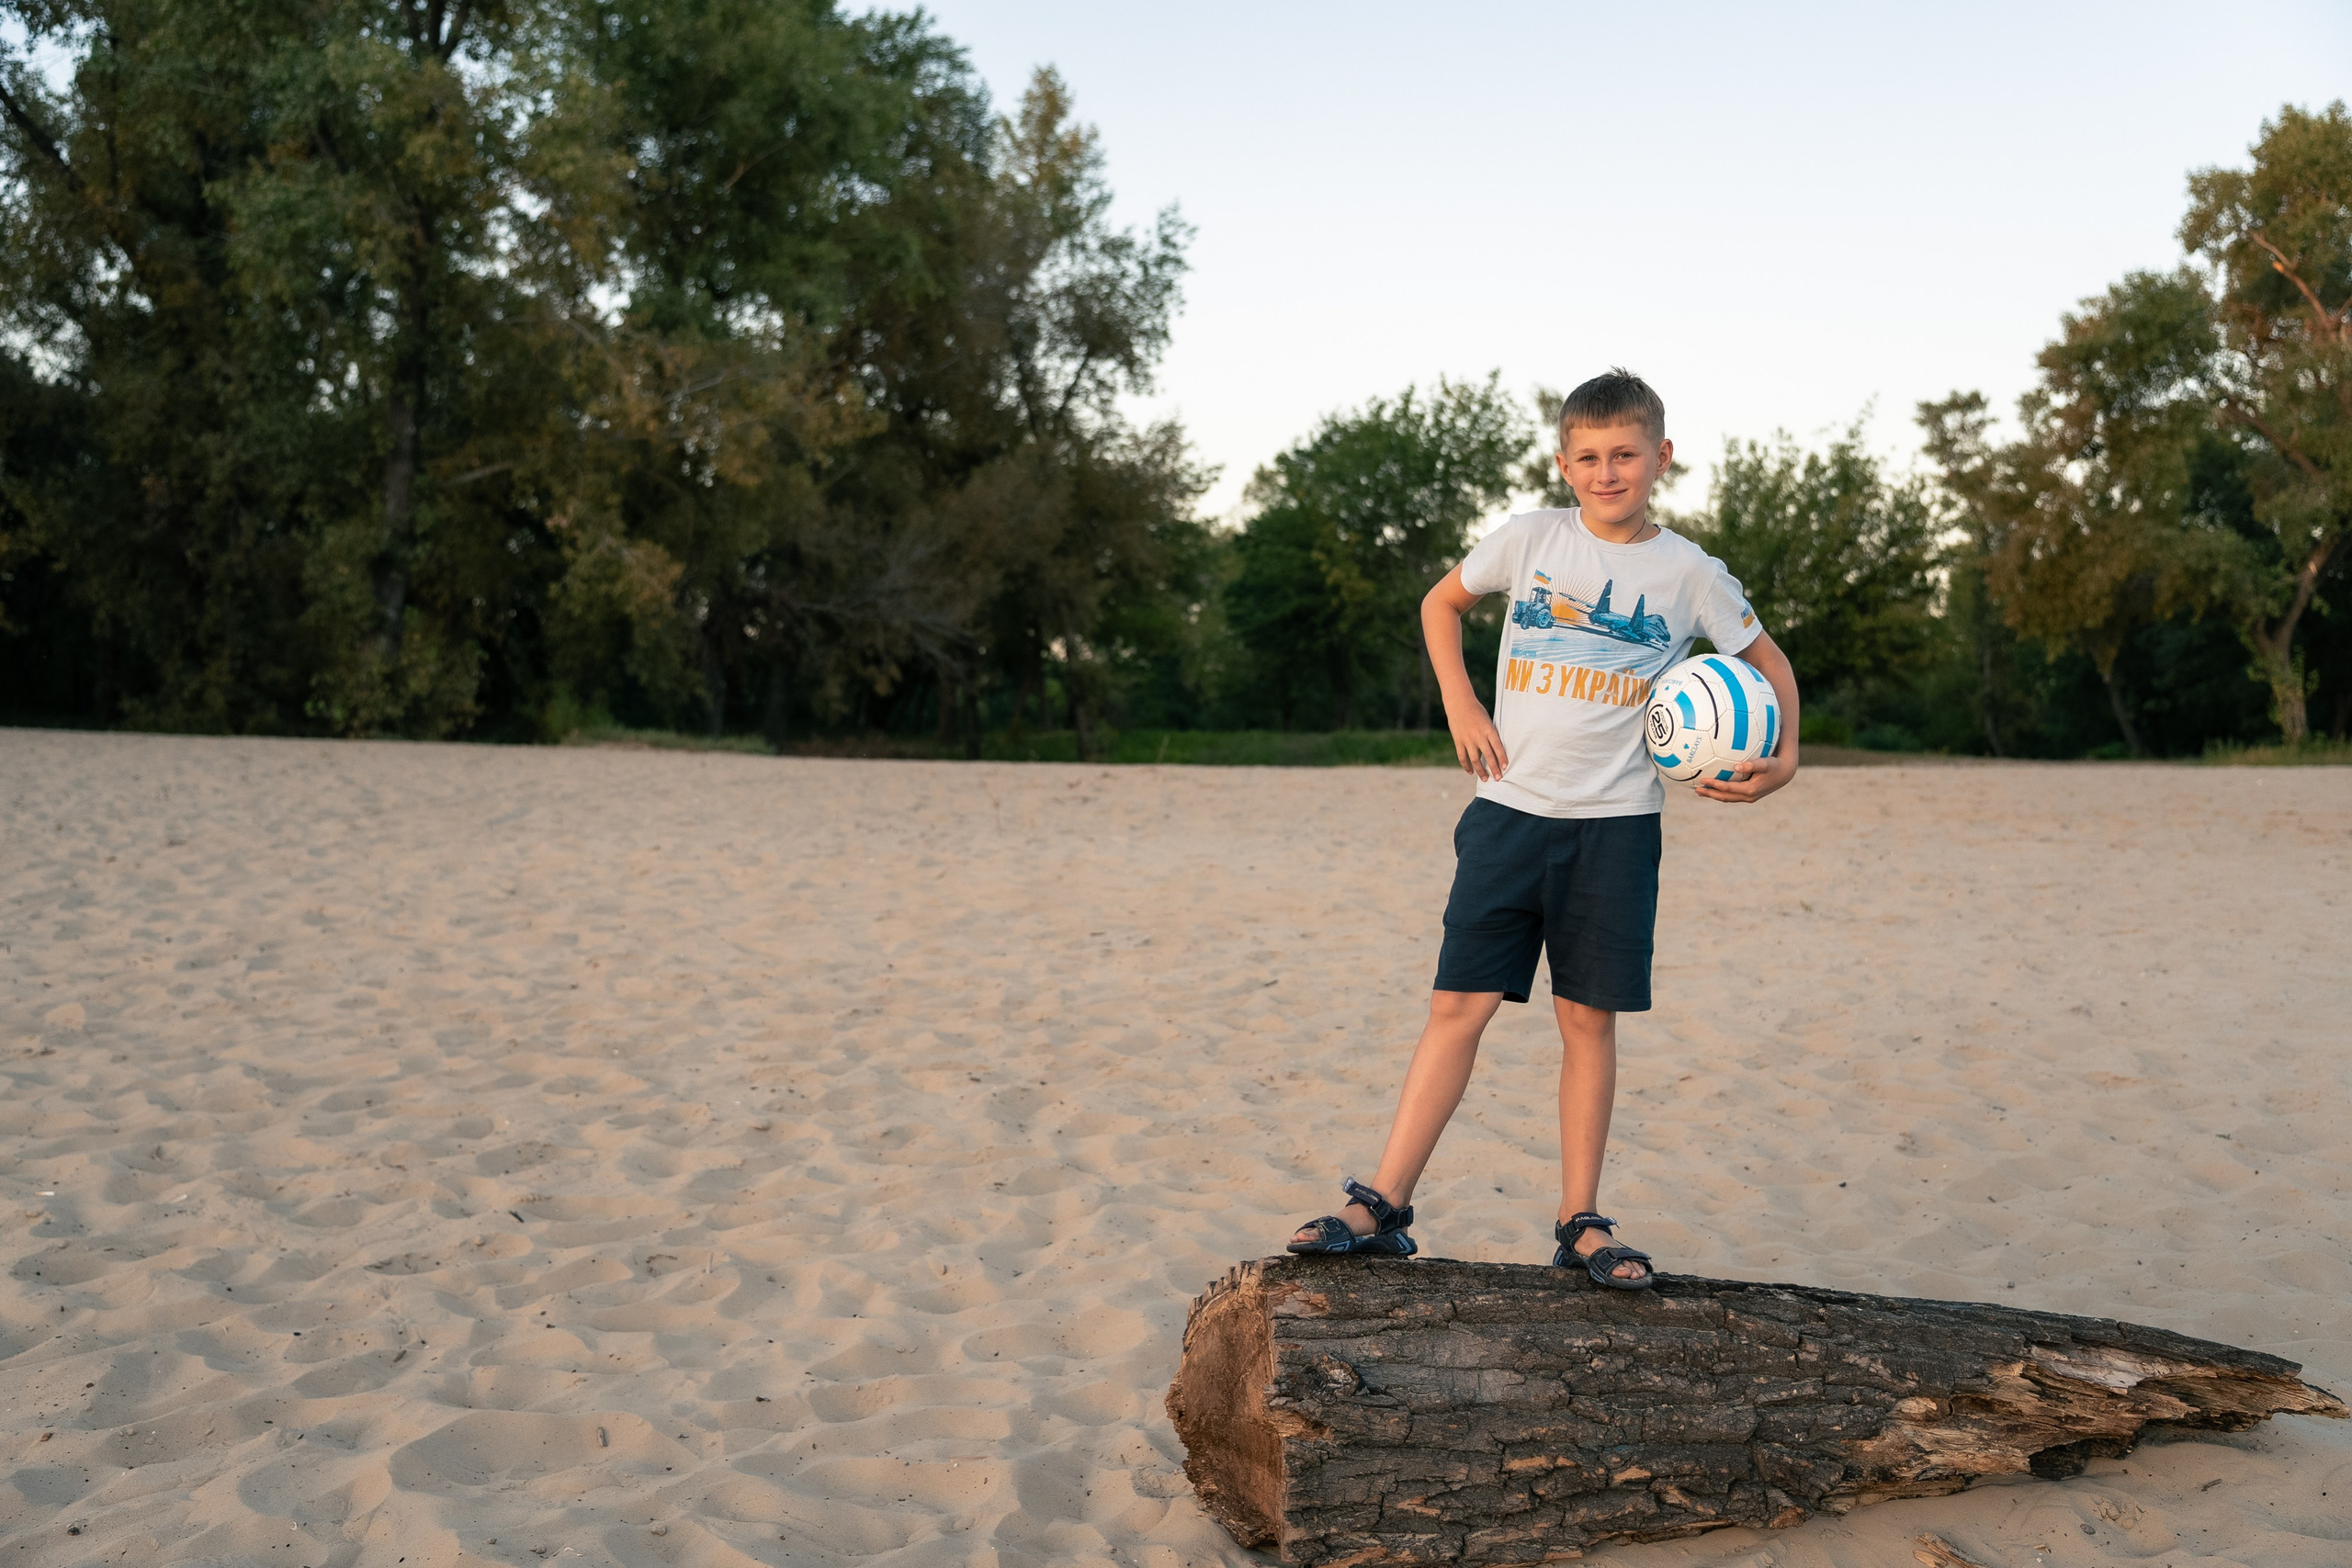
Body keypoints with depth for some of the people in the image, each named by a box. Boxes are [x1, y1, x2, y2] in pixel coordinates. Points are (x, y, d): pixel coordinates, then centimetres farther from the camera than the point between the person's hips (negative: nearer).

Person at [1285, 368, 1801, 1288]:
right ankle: (1382, 1207, 2)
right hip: (1512, 808, 0)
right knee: (1460, 1004, -3)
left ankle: (1580, 1223, 15)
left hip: (1616, 824, 0)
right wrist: (1459, 705, 5)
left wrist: (1782, 758, -2)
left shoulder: (1689, 573, 2)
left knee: (1588, 1018, 4)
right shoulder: (1529, 540, 2)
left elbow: (1768, 662, 15)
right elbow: (1441, 603, 17)